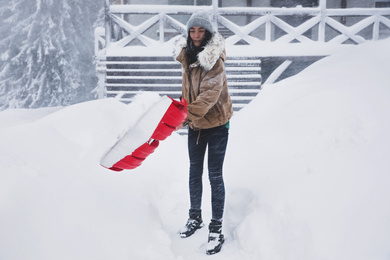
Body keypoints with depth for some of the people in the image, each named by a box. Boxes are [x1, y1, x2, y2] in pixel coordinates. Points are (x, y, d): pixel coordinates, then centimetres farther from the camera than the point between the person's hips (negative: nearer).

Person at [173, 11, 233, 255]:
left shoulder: (215, 58, -19)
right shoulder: (186, 54, 1)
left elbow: (210, 93, -29)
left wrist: (188, 115, -37)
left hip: (216, 123, -6)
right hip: (195, 124, 7)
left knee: (215, 175, -2)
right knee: (195, 171, 17)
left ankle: (217, 228, 9)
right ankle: (195, 217, 35)